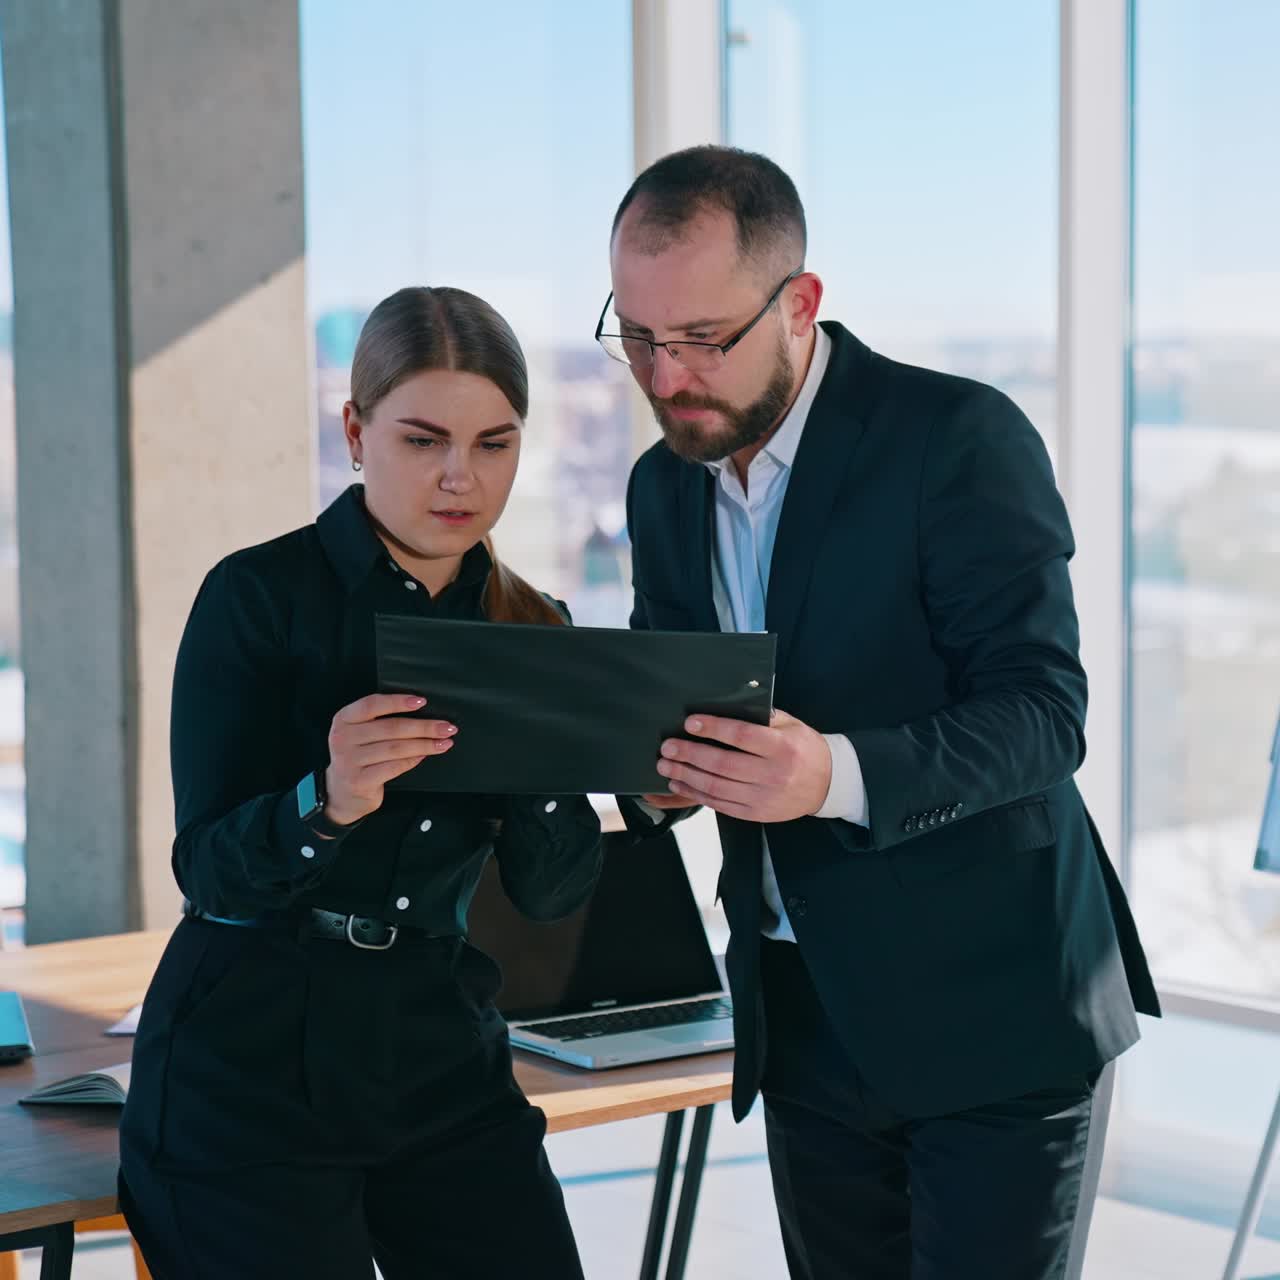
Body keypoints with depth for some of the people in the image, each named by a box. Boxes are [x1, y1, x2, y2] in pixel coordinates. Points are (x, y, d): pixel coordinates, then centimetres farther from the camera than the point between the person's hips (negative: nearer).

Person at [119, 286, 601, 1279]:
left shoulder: (529, 628, 5)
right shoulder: (262, 595, -10)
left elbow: (554, 890, -1)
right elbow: (209, 867, -15)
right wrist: (329, 800, -35)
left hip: (440, 1050, 5)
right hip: (250, 1063, -4)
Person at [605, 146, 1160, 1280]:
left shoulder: (960, 440, -14)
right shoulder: (665, 486, 8)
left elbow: (1043, 711, -19)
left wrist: (837, 773, -36)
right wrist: (647, 771, -12)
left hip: (990, 1008, -6)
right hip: (804, 1016, 6)